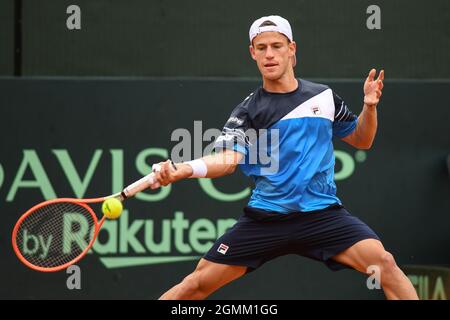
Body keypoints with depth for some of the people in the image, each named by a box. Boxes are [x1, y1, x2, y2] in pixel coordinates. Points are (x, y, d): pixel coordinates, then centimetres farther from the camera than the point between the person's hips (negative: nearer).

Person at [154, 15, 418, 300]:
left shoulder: (325, 97, 7)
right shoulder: (248, 111, 0)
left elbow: (361, 140, 21)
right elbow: (229, 158, -17)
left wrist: (370, 107, 1)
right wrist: (185, 169, -37)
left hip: (323, 214, 1)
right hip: (265, 219, 0)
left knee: (383, 262, -23)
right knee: (199, 283, -4)